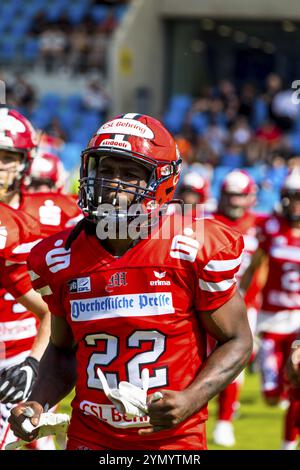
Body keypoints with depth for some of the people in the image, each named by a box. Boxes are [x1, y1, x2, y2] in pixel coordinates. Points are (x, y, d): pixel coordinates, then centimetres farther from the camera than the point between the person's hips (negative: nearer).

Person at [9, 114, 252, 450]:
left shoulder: (196, 251, -11)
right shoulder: (61, 260, 1)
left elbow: (237, 341, -3)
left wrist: (190, 401, -17)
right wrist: (38, 403, -3)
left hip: (173, 436, -3)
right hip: (90, 438, 3)